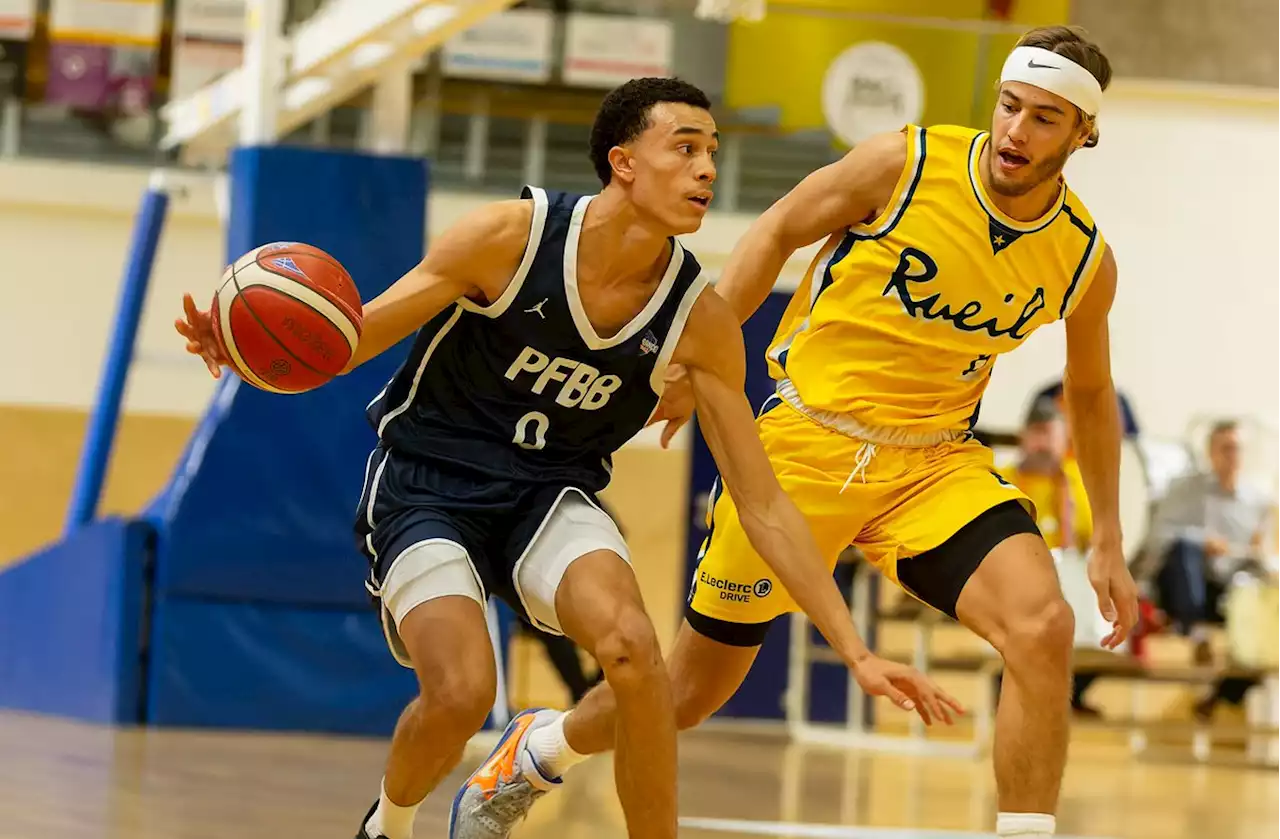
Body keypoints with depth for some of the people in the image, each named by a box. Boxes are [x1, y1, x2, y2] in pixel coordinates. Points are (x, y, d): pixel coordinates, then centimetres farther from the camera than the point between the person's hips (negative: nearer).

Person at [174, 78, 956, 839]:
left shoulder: (700, 320, -9)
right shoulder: (511, 236, -18)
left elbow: (765, 504, -4)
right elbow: (347, 336, -9)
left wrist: (855, 651, -8)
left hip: (549, 494, 2)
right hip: (428, 484, -2)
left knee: (631, 644, -29)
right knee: (462, 695, -24)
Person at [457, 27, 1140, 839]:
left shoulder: (1085, 259, -4)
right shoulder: (904, 164, -13)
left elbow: (1090, 392, 13)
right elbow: (778, 232, 2)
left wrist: (1108, 543, 13)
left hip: (935, 460, 2)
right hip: (807, 439, -2)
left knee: (1044, 627, -27)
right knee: (688, 693, 9)